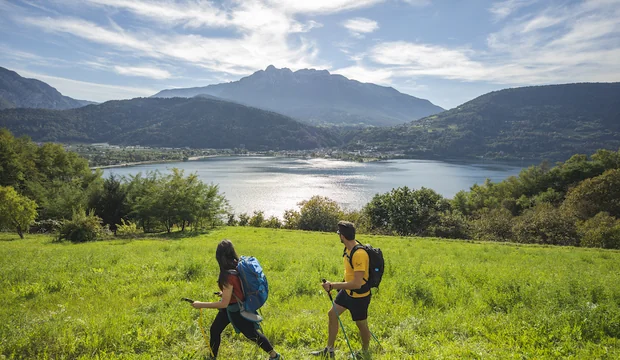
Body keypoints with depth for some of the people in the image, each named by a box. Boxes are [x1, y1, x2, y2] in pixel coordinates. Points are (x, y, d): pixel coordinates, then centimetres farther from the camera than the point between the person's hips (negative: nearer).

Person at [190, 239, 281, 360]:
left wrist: (201, 304, -25)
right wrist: (225, 293, 15)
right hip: (231, 307, 8)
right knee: (214, 330, 18)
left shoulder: (228, 275, -35)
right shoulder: (237, 265, -10)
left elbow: (224, 303, -30)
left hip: (236, 309, -8)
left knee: (252, 334, 11)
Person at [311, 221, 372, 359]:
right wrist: (340, 285, 18)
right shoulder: (348, 248, -4)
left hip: (359, 296, -9)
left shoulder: (359, 254, -33)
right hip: (347, 291, 9)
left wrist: (333, 285, -31)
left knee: (361, 325, 12)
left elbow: (357, 284, -34)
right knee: (332, 314, 13)